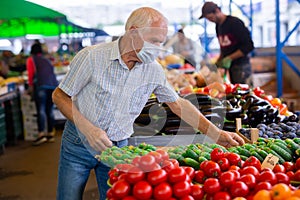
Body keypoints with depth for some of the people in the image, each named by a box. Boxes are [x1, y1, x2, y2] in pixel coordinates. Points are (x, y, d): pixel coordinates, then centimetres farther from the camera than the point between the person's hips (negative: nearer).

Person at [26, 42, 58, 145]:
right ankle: (50, 134, 9)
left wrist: (30, 86, 9)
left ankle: (41, 134, -18)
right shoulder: (47, 60, 29)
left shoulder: (31, 59, 15)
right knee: (50, 110, 9)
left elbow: (31, 73, 4)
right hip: (54, 85, 5)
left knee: (41, 109, -9)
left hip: (41, 85, -5)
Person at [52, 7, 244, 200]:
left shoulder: (154, 70, -7)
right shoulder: (91, 57, -18)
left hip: (118, 147, 3)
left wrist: (217, 134, -1)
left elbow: (178, 104, 3)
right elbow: (60, 96, -11)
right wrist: (88, 129, -24)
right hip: (79, 142, -2)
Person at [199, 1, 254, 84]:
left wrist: (229, 58, -17)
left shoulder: (235, 23, -11)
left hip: (240, 66, -7)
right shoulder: (218, 26, 13)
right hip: (228, 66, 7)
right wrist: (218, 62, 7)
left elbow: (248, 46, -15)